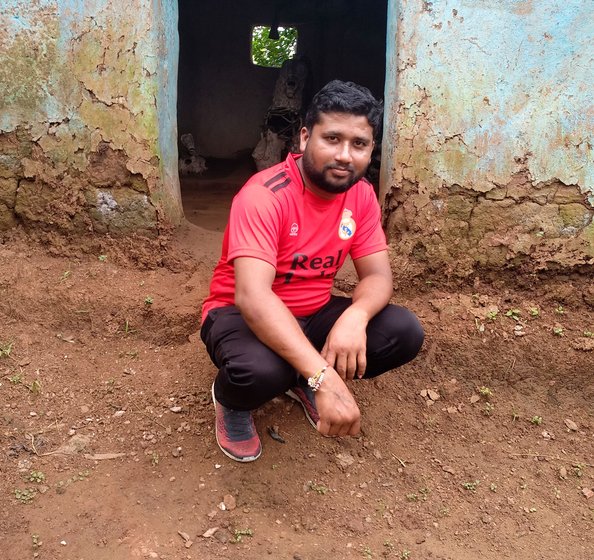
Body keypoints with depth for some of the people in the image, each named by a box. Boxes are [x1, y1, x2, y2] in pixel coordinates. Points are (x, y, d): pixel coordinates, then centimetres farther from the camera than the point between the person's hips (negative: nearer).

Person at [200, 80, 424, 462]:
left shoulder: (361, 195, -6)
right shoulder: (264, 195, -27)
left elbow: (378, 275, -8)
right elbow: (252, 296, -39)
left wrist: (355, 317, -35)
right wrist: (323, 375, -49)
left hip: (314, 314, 6)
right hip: (242, 314, -5)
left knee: (405, 332, -15)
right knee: (261, 370, -39)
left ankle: (303, 383, 9)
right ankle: (230, 400, 1)